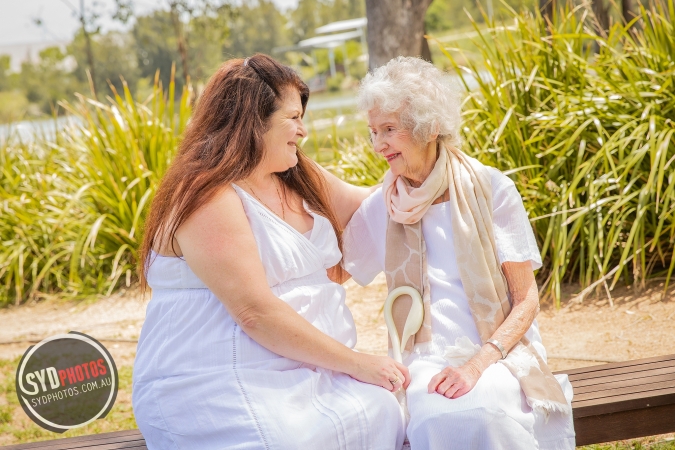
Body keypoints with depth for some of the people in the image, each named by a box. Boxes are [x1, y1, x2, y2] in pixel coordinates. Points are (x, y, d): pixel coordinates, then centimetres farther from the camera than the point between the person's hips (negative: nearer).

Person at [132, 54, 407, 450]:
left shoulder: (299, 180, 15)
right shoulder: (208, 198, -12)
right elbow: (256, 313, -19)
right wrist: (355, 362, -16)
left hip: (305, 374, 8)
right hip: (219, 388, -8)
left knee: (386, 416, -21)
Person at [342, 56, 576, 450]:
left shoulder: (490, 189, -1)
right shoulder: (383, 206, 8)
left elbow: (527, 300, 0)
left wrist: (478, 364, -16)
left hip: (498, 351, -1)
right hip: (427, 360, 1)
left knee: (483, 413, -35)